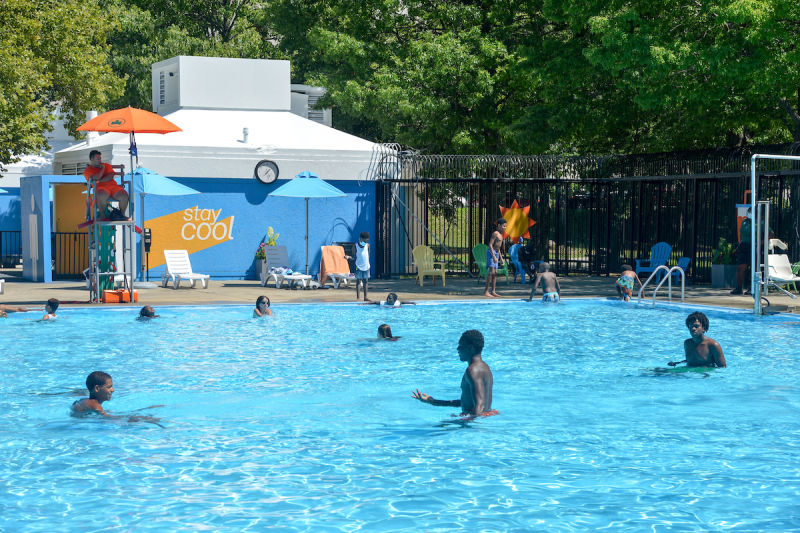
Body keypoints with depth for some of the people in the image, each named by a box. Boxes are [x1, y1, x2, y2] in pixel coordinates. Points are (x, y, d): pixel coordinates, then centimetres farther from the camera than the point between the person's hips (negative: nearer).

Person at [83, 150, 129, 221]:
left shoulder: (107, 165, 24)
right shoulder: (88, 171, 14)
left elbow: (111, 176, 6)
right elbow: (96, 178, -6)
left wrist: (100, 180, -7)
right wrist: (102, 168, 8)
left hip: (113, 186, 4)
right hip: (100, 187, -4)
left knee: (124, 196, -26)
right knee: (102, 195, -42)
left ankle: (122, 214, -4)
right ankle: (102, 215, -25)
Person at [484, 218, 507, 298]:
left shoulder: (500, 235, 17)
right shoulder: (495, 233, -11)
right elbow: (490, 245, -18)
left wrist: (501, 258, 24)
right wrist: (494, 256, -25)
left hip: (496, 253, 10)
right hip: (491, 253, -10)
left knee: (495, 273, 7)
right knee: (491, 272, -16)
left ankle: (493, 291, 9)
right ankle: (486, 291, -17)